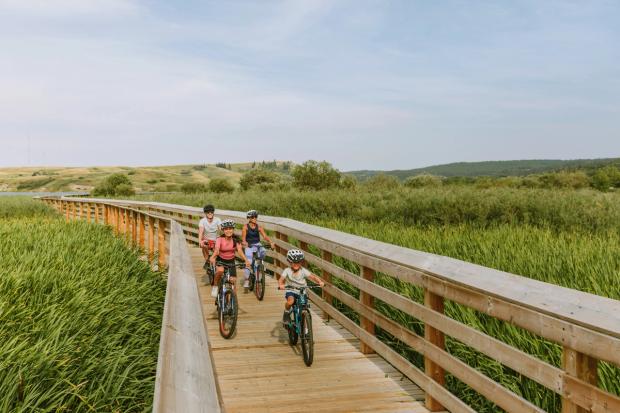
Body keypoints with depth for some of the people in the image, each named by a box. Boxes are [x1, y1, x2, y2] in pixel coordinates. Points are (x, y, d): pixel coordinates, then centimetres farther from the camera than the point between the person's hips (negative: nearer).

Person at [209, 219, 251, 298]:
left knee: (233, 281, -6)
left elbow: (239, 251, -25)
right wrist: (212, 257, -56)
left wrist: (246, 260, -43)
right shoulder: (220, 239, -19)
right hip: (221, 260, -2)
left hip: (231, 261, 2)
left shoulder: (236, 240, -12)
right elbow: (216, 250, -34)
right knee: (220, 270, -35)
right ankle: (215, 286, -10)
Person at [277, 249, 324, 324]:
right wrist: (281, 285, -42)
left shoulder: (303, 271, -6)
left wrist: (320, 282, -33)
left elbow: (312, 276, -15)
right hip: (291, 291, -2)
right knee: (290, 301, -32)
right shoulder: (287, 271, -8)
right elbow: (281, 279, -18)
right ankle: (286, 313, -1)